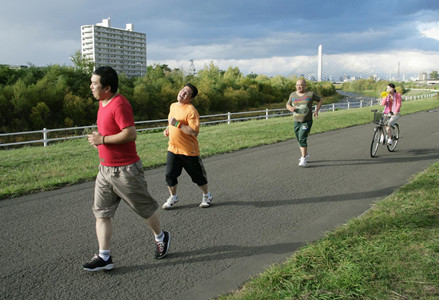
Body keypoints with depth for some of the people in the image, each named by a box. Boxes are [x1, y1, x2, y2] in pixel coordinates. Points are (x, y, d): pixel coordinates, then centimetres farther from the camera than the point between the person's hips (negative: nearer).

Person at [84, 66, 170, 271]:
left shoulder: (119, 104, -19)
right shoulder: (102, 103, 12)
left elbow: (131, 134, -27)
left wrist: (103, 139, -20)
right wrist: (97, 138, 7)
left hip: (125, 170, -9)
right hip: (105, 168, 9)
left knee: (144, 208, 8)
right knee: (101, 212, 5)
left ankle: (161, 237, 32)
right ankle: (104, 257, 12)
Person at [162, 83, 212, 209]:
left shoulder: (191, 111, -17)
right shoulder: (173, 106, 7)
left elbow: (194, 132, -26)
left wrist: (177, 124, -28)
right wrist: (168, 129, 8)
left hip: (189, 151, -6)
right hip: (173, 149, 6)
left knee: (198, 175, 9)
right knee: (170, 174, 4)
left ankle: (207, 196, 32)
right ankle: (173, 197, 27)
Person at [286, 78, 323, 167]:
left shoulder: (310, 94, -6)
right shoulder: (293, 95, 2)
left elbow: (320, 101, 7)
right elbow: (287, 105, 12)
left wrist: (317, 110, -7)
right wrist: (290, 108, -12)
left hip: (307, 121, -4)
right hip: (297, 121, 5)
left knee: (302, 139, -19)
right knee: (299, 140, 15)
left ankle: (304, 159, -13)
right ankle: (306, 155, 38)